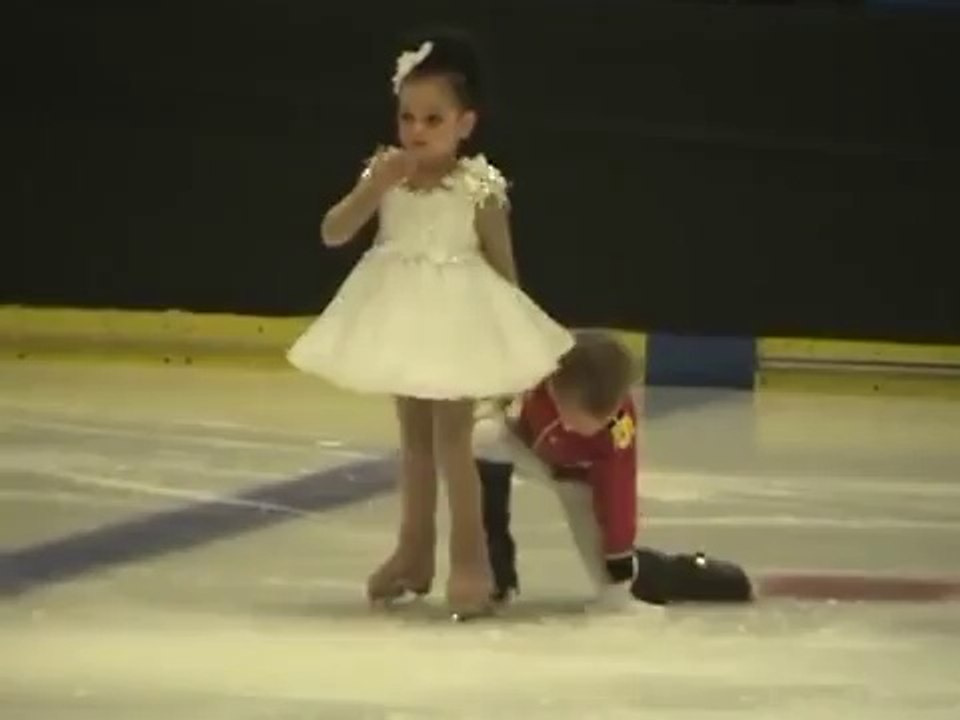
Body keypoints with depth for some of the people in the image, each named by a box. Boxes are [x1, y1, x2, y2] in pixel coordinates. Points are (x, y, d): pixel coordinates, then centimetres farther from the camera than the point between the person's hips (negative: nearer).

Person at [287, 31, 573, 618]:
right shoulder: (387, 175, -5)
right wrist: (376, 185, -23)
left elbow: (504, 268, -7)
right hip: (402, 321, 5)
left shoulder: (480, 187, -15)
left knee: (451, 439, -5)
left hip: (459, 322, -5)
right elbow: (333, 234, -10)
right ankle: (415, 551, 26)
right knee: (415, 437, 16)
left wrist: (508, 338, -4)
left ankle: (470, 558, 3)